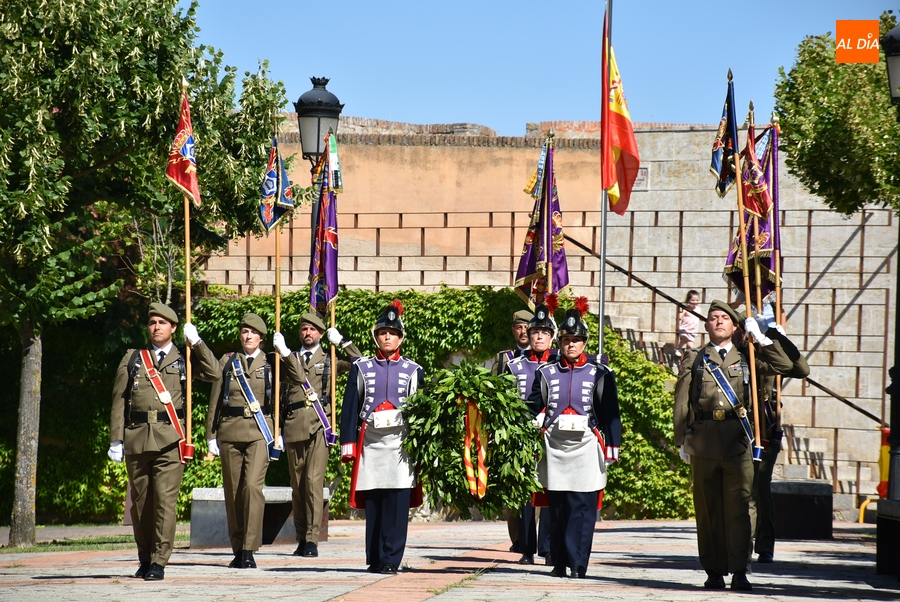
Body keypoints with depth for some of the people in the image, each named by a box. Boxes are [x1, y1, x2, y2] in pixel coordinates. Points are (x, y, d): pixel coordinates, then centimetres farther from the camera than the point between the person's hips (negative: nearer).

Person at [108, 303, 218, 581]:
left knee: (165, 499, -11)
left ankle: (159, 563, -10)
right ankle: (145, 559, 18)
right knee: (140, 502, 6)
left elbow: (212, 373, -6)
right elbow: (119, 400, 11)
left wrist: (196, 342, -9)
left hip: (170, 439, -2)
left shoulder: (183, 359, 11)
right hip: (136, 438, 2)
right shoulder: (131, 359, 14)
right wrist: (116, 440, 3)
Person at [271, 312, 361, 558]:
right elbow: (298, 376, -5)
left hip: (318, 426, -2)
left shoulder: (329, 360, 14)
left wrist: (342, 342, 0)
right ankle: (301, 539, 12)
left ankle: (312, 540, -14)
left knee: (313, 481, -12)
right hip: (294, 425, 2)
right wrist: (283, 351, -16)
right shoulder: (289, 358, 16)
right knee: (297, 484, 5)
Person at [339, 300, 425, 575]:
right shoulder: (361, 368, 11)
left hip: (401, 445, -1)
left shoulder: (413, 371, 11)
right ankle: (374, 560, 7)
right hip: (370, 444, 1)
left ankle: (390, 560, -5)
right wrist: (348, 444, 0)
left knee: (397, 505, -7)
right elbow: (350, 407, 8)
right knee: (372, 505, 1)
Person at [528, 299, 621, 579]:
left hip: (586, 448, -2)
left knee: (582, 509, -6)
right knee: (556, 508, 4)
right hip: (554, 446, 2)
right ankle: (559, 563, 11)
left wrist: (611, 448, -3)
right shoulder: (546, 374, 11)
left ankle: (578, 564, -4)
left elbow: (611, 414, 4)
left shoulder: (600, 375, 6)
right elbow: (532, 409, 12)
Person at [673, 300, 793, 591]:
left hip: (737, 439, 0)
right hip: (704, 439, 0)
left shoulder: (745, 358, 15)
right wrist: (682, 437, -1)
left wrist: (760, 337, 6)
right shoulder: (694, 358, 12)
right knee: (708, 507, 3)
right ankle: (714, 571, 8)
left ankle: (739, 572, -7)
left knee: (738, 505, -7)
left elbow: (783, 365, 8)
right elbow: (682, 400, 8)